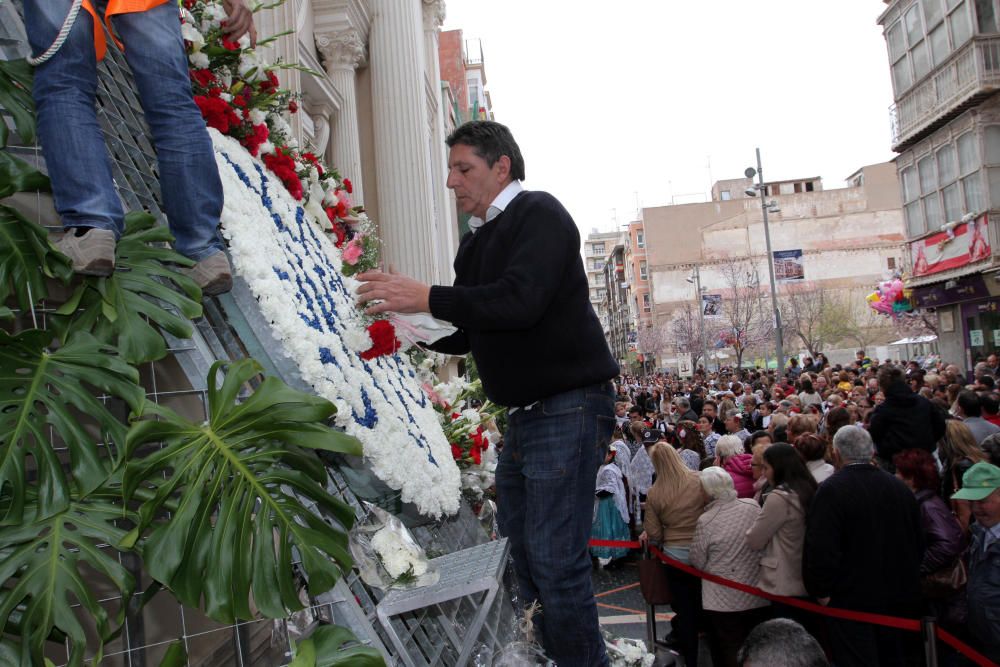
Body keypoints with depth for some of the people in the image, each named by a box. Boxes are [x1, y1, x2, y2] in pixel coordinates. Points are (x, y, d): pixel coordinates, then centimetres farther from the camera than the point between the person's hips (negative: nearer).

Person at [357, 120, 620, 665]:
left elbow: (519, 302, -24)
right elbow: (468, 335, 18)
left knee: (556, 559, -8)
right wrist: (408, 318, 3)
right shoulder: (475, 242, 17)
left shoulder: (539, 213, -8)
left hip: (568, 408, -9)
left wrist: (428, 298, -21)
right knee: (519, 551, 11)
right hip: (522, 416, 9)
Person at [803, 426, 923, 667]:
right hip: (900, 599, 7)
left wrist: (821, 592, -10)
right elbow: (918, 545, 12)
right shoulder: (900, 487, 3)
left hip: (852, 600, -6)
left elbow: (819, 550, -23)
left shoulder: (830, 491, -18)